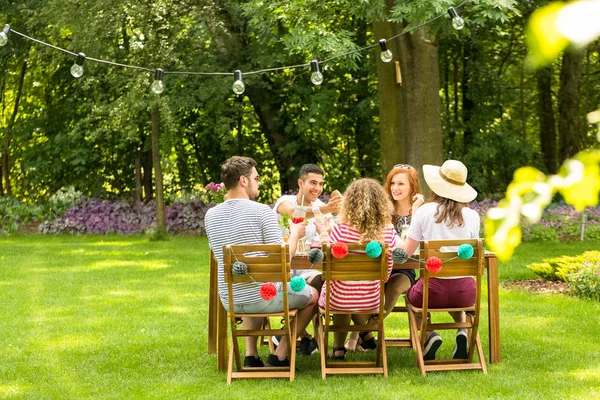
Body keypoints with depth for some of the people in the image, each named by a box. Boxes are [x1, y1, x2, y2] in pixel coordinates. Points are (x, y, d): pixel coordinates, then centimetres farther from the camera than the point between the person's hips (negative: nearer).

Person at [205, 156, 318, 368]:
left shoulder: (211, 215, 1)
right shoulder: (261, 211, -16)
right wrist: (295, 234, 2)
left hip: (229, 302, 5)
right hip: (263, 298, -5)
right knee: (312, 295, 22)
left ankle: (251, 355, 28)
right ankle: (279, 356, 15)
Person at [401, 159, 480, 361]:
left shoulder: (425, 211, -5)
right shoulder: (472, 216, 1)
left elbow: (407, 251, 1)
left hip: (433, 288, -2)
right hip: (465, 291, 2)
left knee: (411, 294, 33)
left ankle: (428, 334, 6)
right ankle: (463, 330, 10)